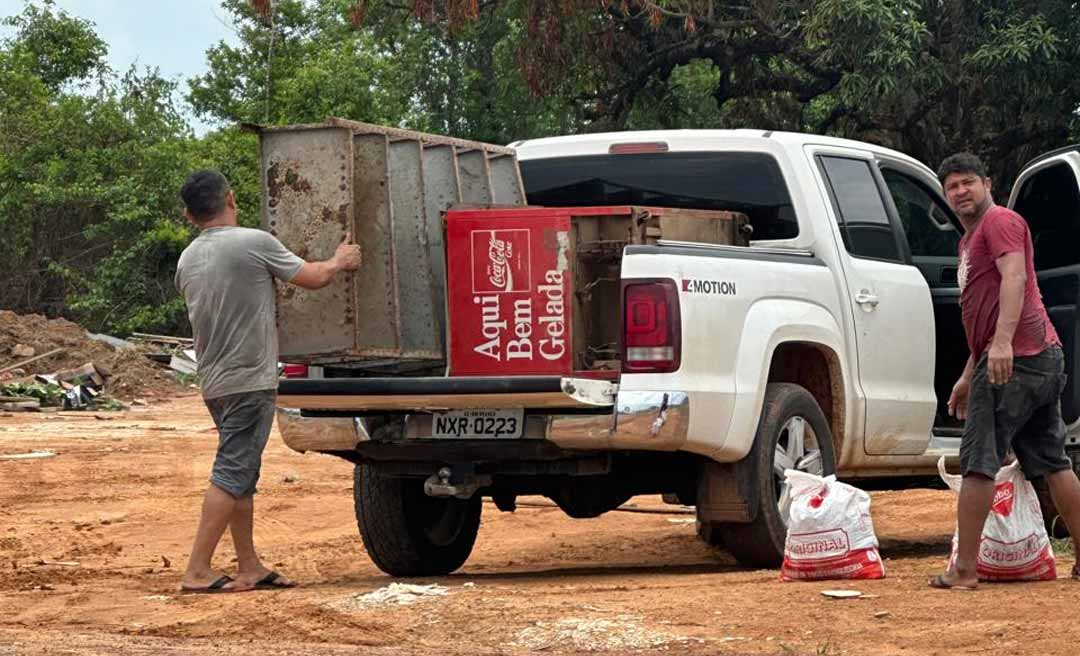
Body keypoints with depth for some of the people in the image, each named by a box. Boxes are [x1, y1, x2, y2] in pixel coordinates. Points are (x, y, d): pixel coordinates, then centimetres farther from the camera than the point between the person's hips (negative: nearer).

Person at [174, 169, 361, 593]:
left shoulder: (187, 261, 8)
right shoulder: (254, 243, -11)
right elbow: (314, 278, -1)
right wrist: (341, 261, 20)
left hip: (213, 381, 7)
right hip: (249, 379, -7)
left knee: (242, 476, 14)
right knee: (231, 475, -8)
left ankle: (249, 568, 16)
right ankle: (197, 572, -13)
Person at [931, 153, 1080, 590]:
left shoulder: (1000, 221, -3)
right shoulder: (971, 238, 28)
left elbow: (1014, 277, -20)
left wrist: (1002, 342, -32)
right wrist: (968, 377, 34)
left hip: (1012, 359, -11)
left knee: (978, 462, -10)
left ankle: (964, 570, -11)